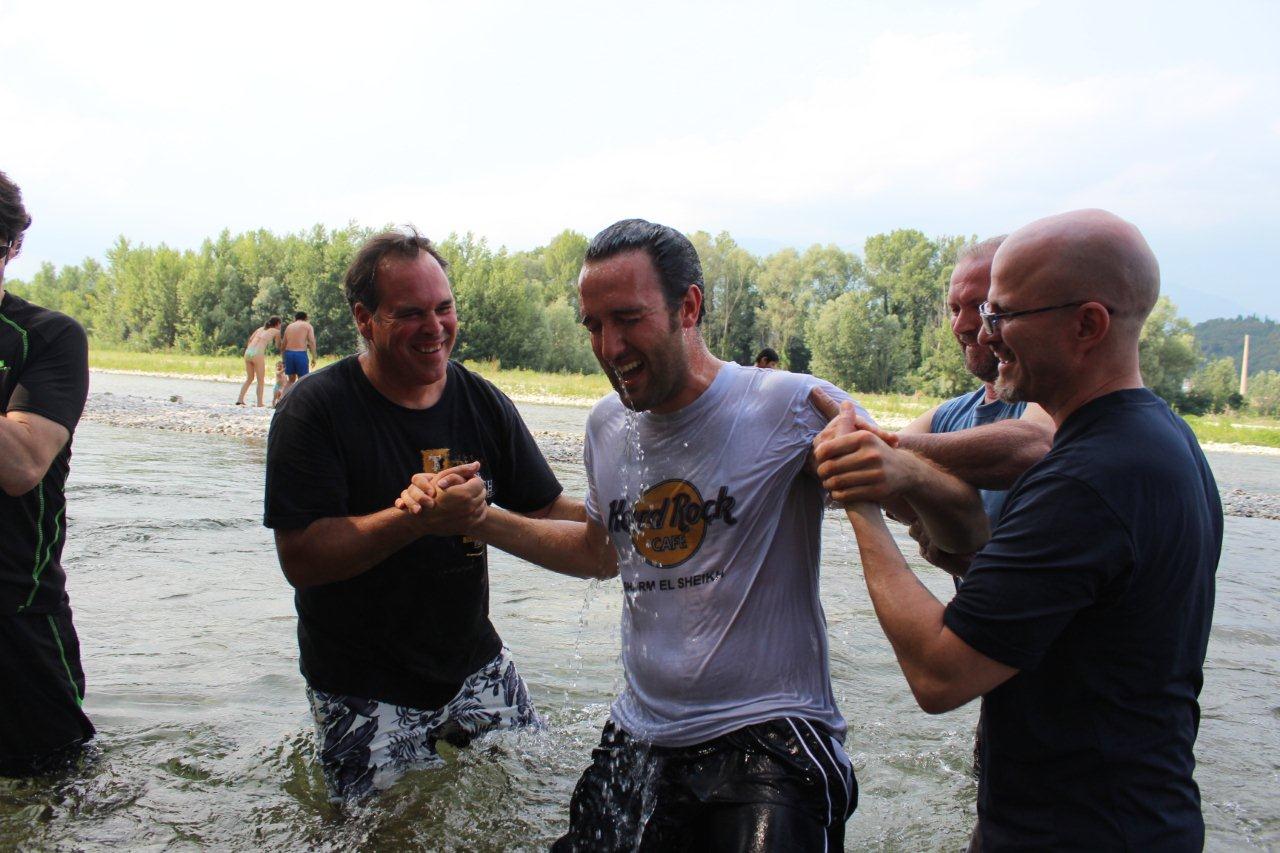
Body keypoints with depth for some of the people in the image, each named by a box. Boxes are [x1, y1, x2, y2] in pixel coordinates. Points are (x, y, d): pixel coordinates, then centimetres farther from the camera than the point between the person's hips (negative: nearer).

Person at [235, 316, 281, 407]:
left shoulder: (261, 328, 24)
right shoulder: (276, 332, 9)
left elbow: (250, 339, 17)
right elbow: (278, 346, 17)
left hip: (248, 352, 6)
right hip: (258, 354, -6)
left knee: (249, 378, 20)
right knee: (260, 381, 4)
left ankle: (240, 399, 15)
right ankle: (259, 403, -1)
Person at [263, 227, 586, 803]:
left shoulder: (483, 403, -1)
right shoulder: (315, 409, -15)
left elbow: (548, 512, 2)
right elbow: (299, 557, -21)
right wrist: (418, 517, -32)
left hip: (477, 667, 5)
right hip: (365, 695, -4)